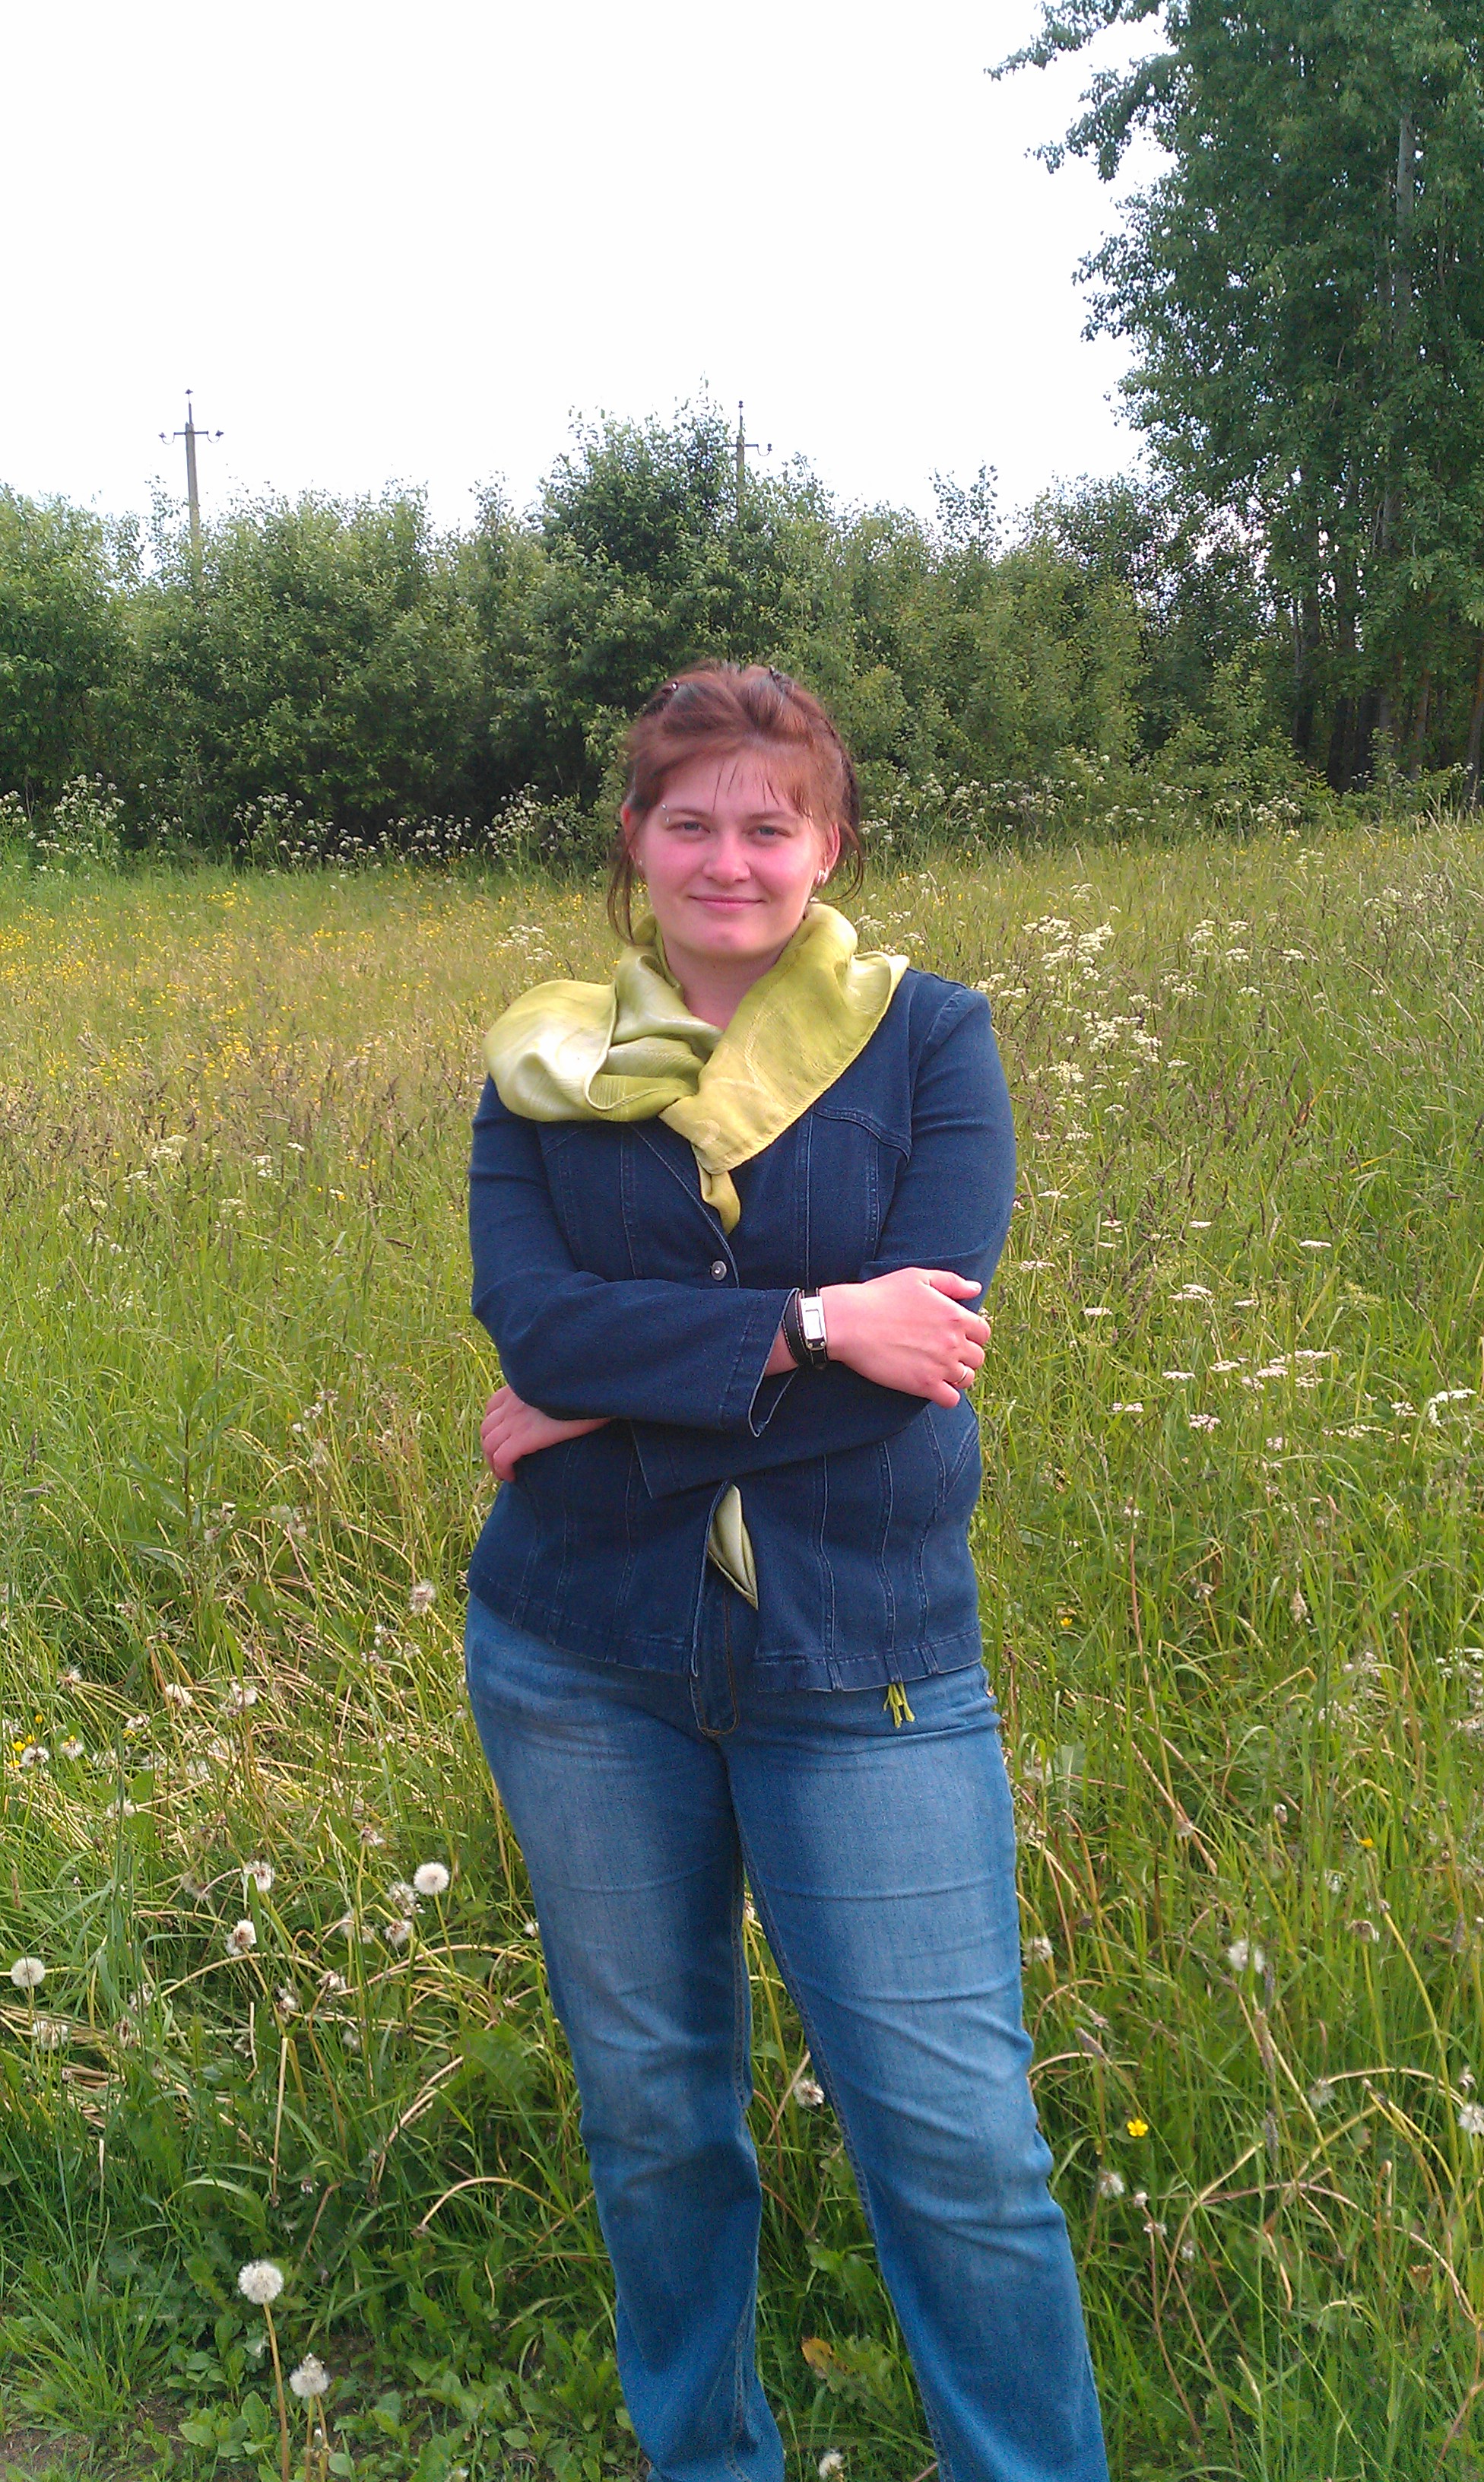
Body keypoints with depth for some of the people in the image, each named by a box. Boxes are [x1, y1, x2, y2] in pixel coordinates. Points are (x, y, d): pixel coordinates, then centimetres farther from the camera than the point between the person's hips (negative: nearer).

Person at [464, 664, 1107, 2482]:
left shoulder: (930, 1038, -1)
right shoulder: (546, 1060, 4)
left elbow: (923, 1337, -15)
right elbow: (530, 1316, -12)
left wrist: (610, 1403, -14)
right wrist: (809, 1325, -20)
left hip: (860, 1662, -2)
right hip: (579, 1657, 3)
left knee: (954, 2130, 2)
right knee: (648, 2109, 17)